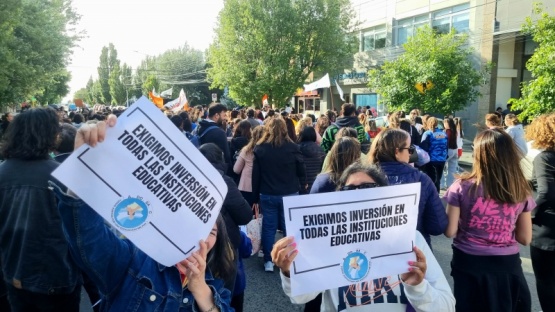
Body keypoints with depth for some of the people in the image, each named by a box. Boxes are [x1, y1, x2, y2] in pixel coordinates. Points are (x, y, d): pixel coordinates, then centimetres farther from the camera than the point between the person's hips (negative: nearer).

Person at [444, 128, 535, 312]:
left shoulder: (462, 186, -15)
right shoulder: (521, 191, -6)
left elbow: (450, 232, -10)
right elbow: (525, 239, 1)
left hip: (469, 263, -1)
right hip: (507, 265, 2)